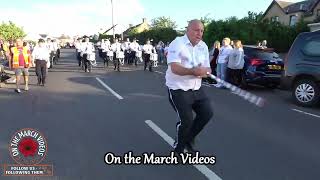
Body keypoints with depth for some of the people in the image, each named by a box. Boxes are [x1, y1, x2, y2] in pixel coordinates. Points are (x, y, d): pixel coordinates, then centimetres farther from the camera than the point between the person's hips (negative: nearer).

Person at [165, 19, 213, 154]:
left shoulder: (203, 46, 7)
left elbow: (207, 69, 6)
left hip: (196, 89, 7)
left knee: (207, 113, 3)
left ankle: (189, 138, 26)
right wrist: (194, 71, -40)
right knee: (186, 120, -7)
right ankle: (178, 148, 21)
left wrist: (204, 71, -18)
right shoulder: (177, 43, -14)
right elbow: (174, 68, -27)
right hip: (178, 89, -7)